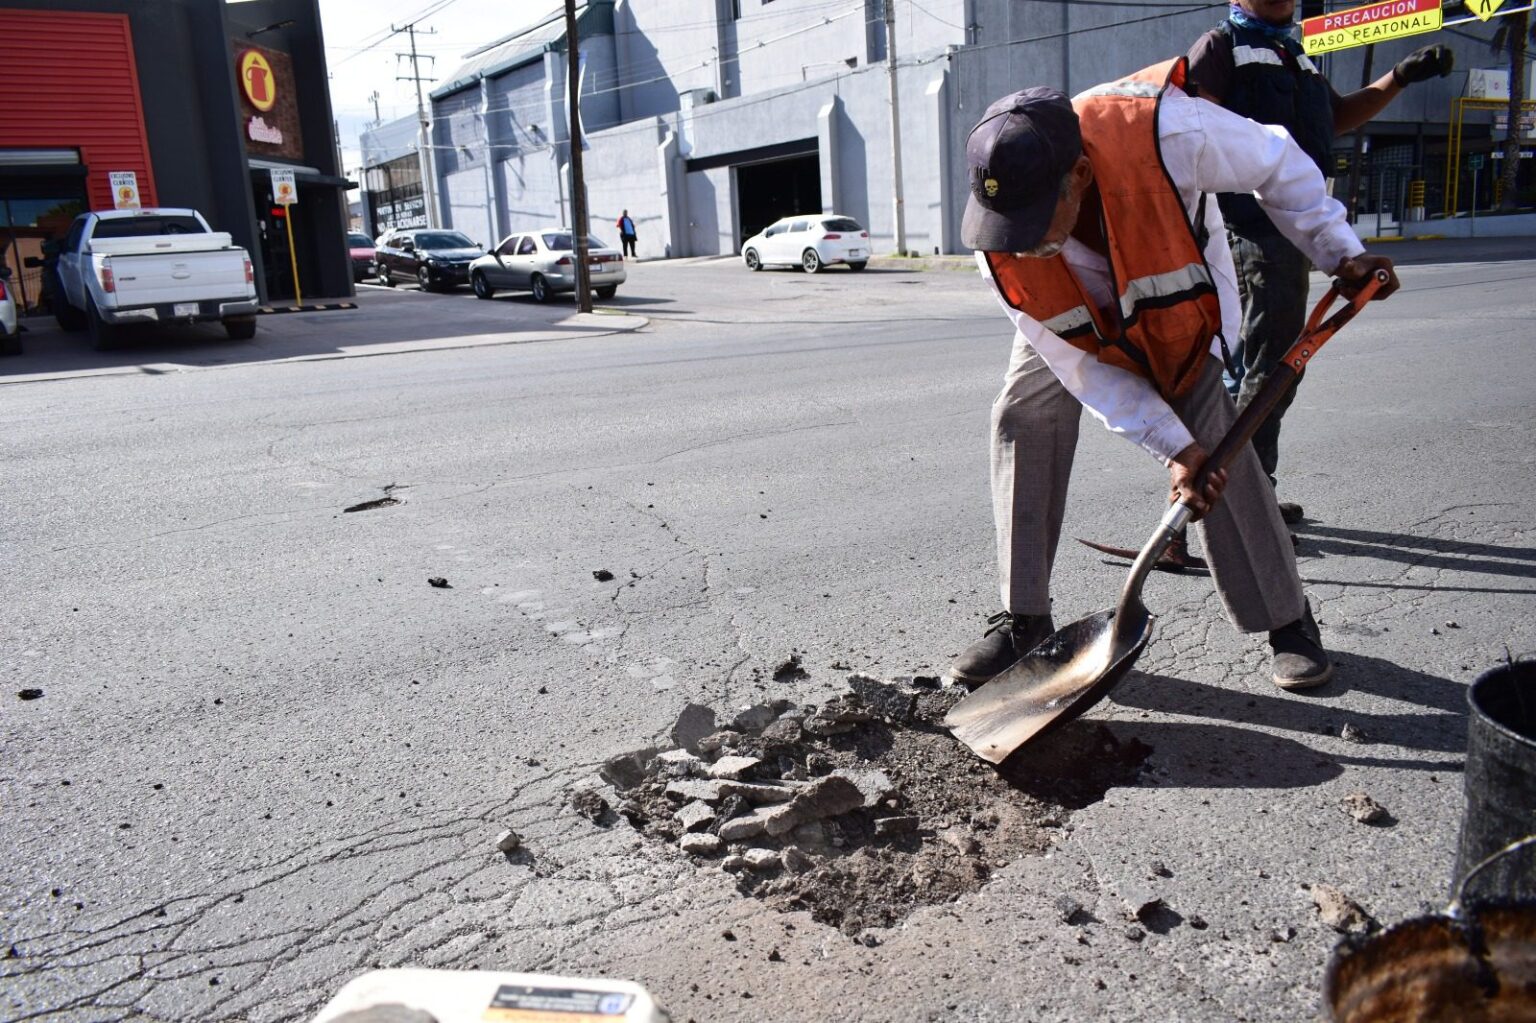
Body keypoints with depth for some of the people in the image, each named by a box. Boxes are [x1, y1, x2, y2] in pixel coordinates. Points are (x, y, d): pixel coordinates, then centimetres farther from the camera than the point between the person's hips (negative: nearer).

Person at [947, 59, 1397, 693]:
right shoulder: (998, 248, -33)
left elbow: (1277, 165, -18)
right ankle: (1024, 621, -4)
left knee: (1214, 440, -14)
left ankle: (1287, 621, 4)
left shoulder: (1166, 133, -42)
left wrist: (1340, 251, -14)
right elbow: (1082, 364, -24)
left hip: (1183, 290, -1)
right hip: (1074, 319, 2)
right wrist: (1173, 449, -27)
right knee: (1023, 417, -15)